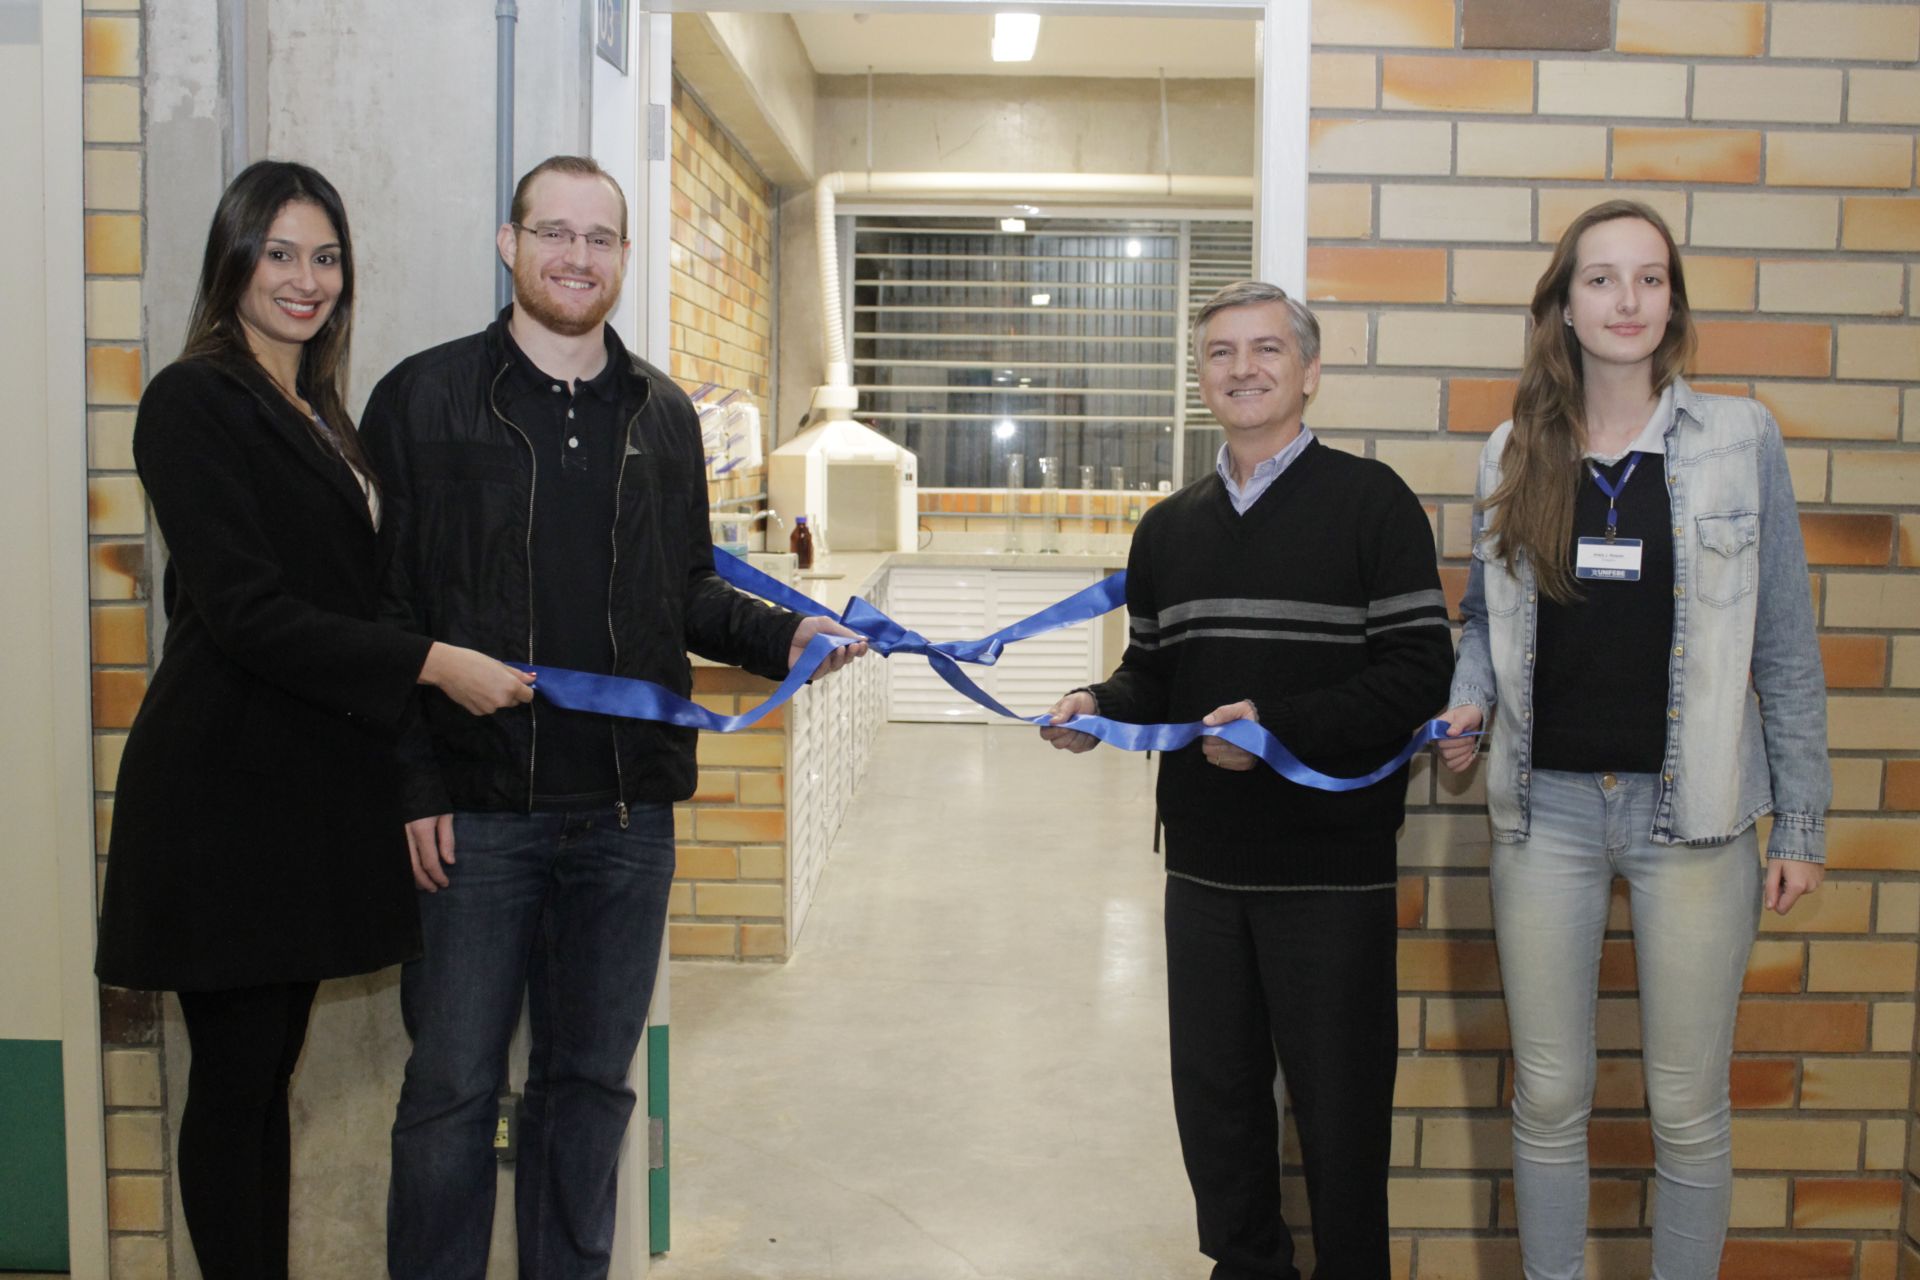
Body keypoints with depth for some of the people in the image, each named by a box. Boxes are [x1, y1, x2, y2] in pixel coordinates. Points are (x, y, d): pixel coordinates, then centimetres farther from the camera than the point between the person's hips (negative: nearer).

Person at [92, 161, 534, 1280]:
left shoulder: (318, 413, 16)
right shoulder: (193, 402, -9)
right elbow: (243, 610, -18)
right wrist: (429, 663, -21)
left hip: (312, 785, 8)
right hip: (224, 790, -7)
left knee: (269, 1070, 14)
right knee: (235, 1074, 2)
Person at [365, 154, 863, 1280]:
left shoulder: (665, 415, 12)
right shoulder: (423, 398, 1)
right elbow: (381, 605, -4)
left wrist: (786, 635, -3)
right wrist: (413, 781, -10)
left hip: (628, 809, 3)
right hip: (475, 806, -3)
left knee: (592, 1078, 13)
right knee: (453, 1085, 4)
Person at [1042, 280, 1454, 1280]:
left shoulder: (1368, 500, -4)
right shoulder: (1168, 529, 14)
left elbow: (1419, 670, -10)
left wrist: (1281, 724, -20)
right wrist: (1100, 707, -3)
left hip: (1330, 863, -5)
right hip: (1204, 861, 5)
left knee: (1337, 1097, 5)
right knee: (1213, 1087, 13)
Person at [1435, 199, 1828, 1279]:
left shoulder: (1740, 438, 0)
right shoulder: (1513, 455, 6)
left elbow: (1784, 644, 1)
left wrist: (1801, 825, 0)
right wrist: (1469, 703, -6)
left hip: (1692, 810, -2)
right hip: (1547, 805, 2)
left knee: (1689, 1106, 7)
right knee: (1550, 1095, 11)